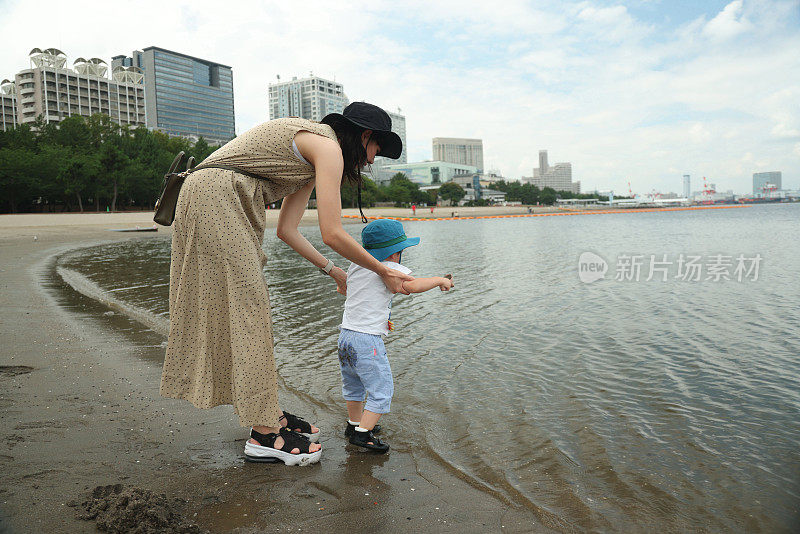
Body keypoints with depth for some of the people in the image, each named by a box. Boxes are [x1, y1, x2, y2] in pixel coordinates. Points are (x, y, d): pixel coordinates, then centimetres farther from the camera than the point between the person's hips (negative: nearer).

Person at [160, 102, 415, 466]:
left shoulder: (311, 162, 21)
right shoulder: (328, 147, -8)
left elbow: (286, 230, 19)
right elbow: (332, 234, -13)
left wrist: (333, 272, 23)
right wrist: (384, 273, -1)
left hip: (216, 204, 10)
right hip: (215, 199, -10)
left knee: (247, 309, 10)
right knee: (244, 310, -9)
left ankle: (268, 415, 18)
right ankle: (264, 435, -2)